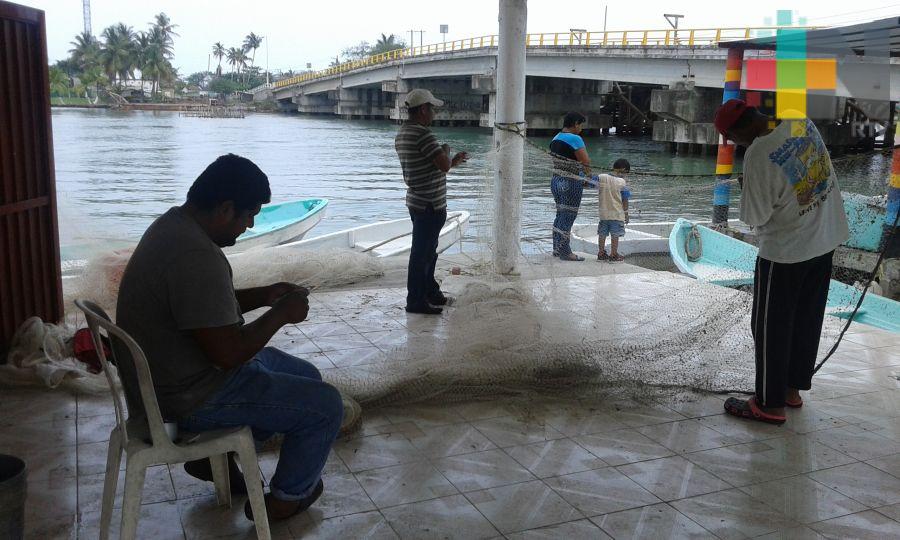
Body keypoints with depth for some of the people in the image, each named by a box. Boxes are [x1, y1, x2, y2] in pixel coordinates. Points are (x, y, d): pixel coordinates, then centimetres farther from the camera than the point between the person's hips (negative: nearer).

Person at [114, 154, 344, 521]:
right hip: (190, 396, -10)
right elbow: (229, 353, -29)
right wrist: (280, 313, -15)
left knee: (306, 376, 20)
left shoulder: (175, 224, 2)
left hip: (174, 371, 10)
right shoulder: (196, 257, -31)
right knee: (325, 405, -2)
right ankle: (287, 497, 20)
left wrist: (264, 295, 6)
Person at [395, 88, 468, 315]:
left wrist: (452, 161, 19)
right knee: (422, 253, -1)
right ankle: (416, 301, 8)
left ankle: (430, 292, 33)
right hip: (430, 205, -10)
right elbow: (444, 165, -25)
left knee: (427, 250, 21)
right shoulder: (422, 134, -20)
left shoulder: (402, 133, 12)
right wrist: (446, 151, -5)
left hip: (417, 201, 10)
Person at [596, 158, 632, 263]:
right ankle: (613, 255, 9)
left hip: (603, 213, 4)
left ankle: (601, 253, 20)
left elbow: (598, 193, 3)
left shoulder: (601, 178, -4)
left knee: (602, 233, 13)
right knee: (615, 234, 5)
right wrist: (626, 213, 1)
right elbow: (624, 200, -8)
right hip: (617, 214, -4)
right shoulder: (621, 182, -14)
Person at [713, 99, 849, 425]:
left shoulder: (758, 155, -26)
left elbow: (754, 217, -18)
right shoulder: (801, 121, -3)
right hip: (826, 239, 8)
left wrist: (756, 216, 4)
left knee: (770, 326, 6)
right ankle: (793, 389, 31)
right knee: (807, 319, 17)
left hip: (784, 251, -8)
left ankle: (770, 404, 15)